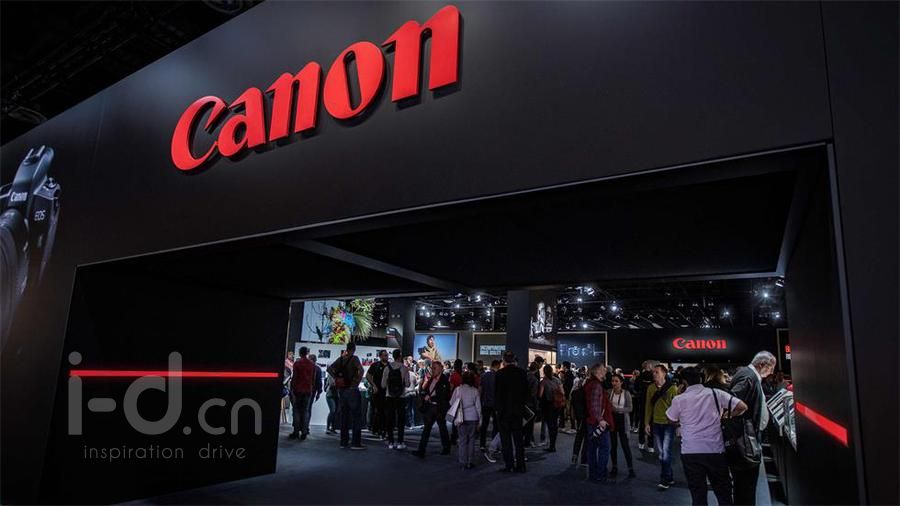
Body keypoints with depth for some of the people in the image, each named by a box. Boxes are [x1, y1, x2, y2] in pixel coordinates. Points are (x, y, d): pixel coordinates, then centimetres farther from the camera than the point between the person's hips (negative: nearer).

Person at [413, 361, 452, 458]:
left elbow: (444, 396, -15)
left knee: (442, 428, 10)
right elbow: (424, 390, 11)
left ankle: (446, 448, 27)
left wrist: (430, 398, -12)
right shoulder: (431, 379, 9)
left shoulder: (444, 380, -11)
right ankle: (421, 451, 0)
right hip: (430, 407, 5)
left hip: (440, 408, -5)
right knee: (426, 428, 1)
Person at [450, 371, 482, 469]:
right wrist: (479, 420, 10)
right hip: (473, 417, 1)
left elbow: (451, 402, 4)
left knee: (463, 439, 7)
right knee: (471, 439, 9)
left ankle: (463, 462, 9)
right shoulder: (475, 390, -2)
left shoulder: (458, 389, -4)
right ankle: (470, 462, 10)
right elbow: (478, 406, 2)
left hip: (462, 418, 0)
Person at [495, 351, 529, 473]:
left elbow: (497, 393, -9)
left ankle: (509, 465, 5)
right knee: (519, 439, 12)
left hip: (504, 411, -4)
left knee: (506, 439, 4)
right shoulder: (522, 372, -2)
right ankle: (520, 465, 14)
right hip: (518, 410, 4)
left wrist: (497, 408, 3)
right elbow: (527, 392, 4)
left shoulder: (500, 373, -12)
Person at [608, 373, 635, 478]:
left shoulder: (626, 393, -7)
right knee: (613, 444, 9)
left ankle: (631, 468, 6)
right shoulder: (609, 392, -1)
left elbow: (629, 408, -9)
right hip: (612, 419, 3)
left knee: (625, 445, -3)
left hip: (622, 420, -3)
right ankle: (615, 467, 20)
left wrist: (617, 409, -20)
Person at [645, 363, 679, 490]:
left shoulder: (672, 387, -8)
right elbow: (648, 405, 6)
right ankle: (669, 478, 24)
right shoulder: (651, 388, 3)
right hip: (656, 423, 4)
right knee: (661, 452, 11)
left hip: (669, 424, -4)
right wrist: (647, 423, 4)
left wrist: (677, 422, -9)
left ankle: (665, 480, 5)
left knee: (666, 452, -7)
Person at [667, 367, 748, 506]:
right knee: (723, 492, 15)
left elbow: (672, 419, 15)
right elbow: (742, 407, -1)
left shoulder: (679, 399, -2)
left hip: (690, 452, -1)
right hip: (715, 450, 1)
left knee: (697, 493, 7)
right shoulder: (716, 393, 0)